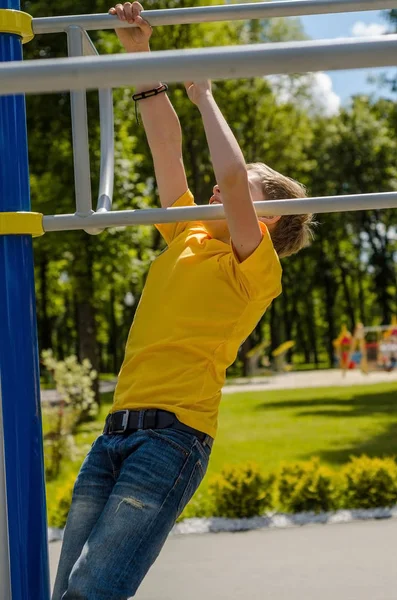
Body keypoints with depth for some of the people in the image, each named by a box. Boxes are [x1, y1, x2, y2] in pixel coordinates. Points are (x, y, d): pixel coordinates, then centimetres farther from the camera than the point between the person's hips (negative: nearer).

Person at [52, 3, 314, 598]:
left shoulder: (257, 269, 2)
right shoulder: (187, 239, 21)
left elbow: (230, 173, -13)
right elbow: (168, 153, 21)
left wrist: (204, 93, 1)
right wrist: (140, 53, 20)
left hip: (174, 432, -7)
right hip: (115, 431, 7)